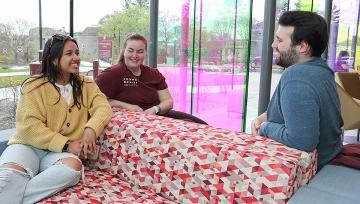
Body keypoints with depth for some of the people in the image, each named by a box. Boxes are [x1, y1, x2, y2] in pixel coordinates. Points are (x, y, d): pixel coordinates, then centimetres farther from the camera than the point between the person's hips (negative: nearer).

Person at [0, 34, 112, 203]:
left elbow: (103, 107, -3)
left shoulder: (86, 85, 11)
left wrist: (91, 129, -25)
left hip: (61, 152, 4)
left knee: (74, 167, -34)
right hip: (29, 146, -3)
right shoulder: (34, 86, -1)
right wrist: (66, 144, -19)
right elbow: (29, 126, -11)